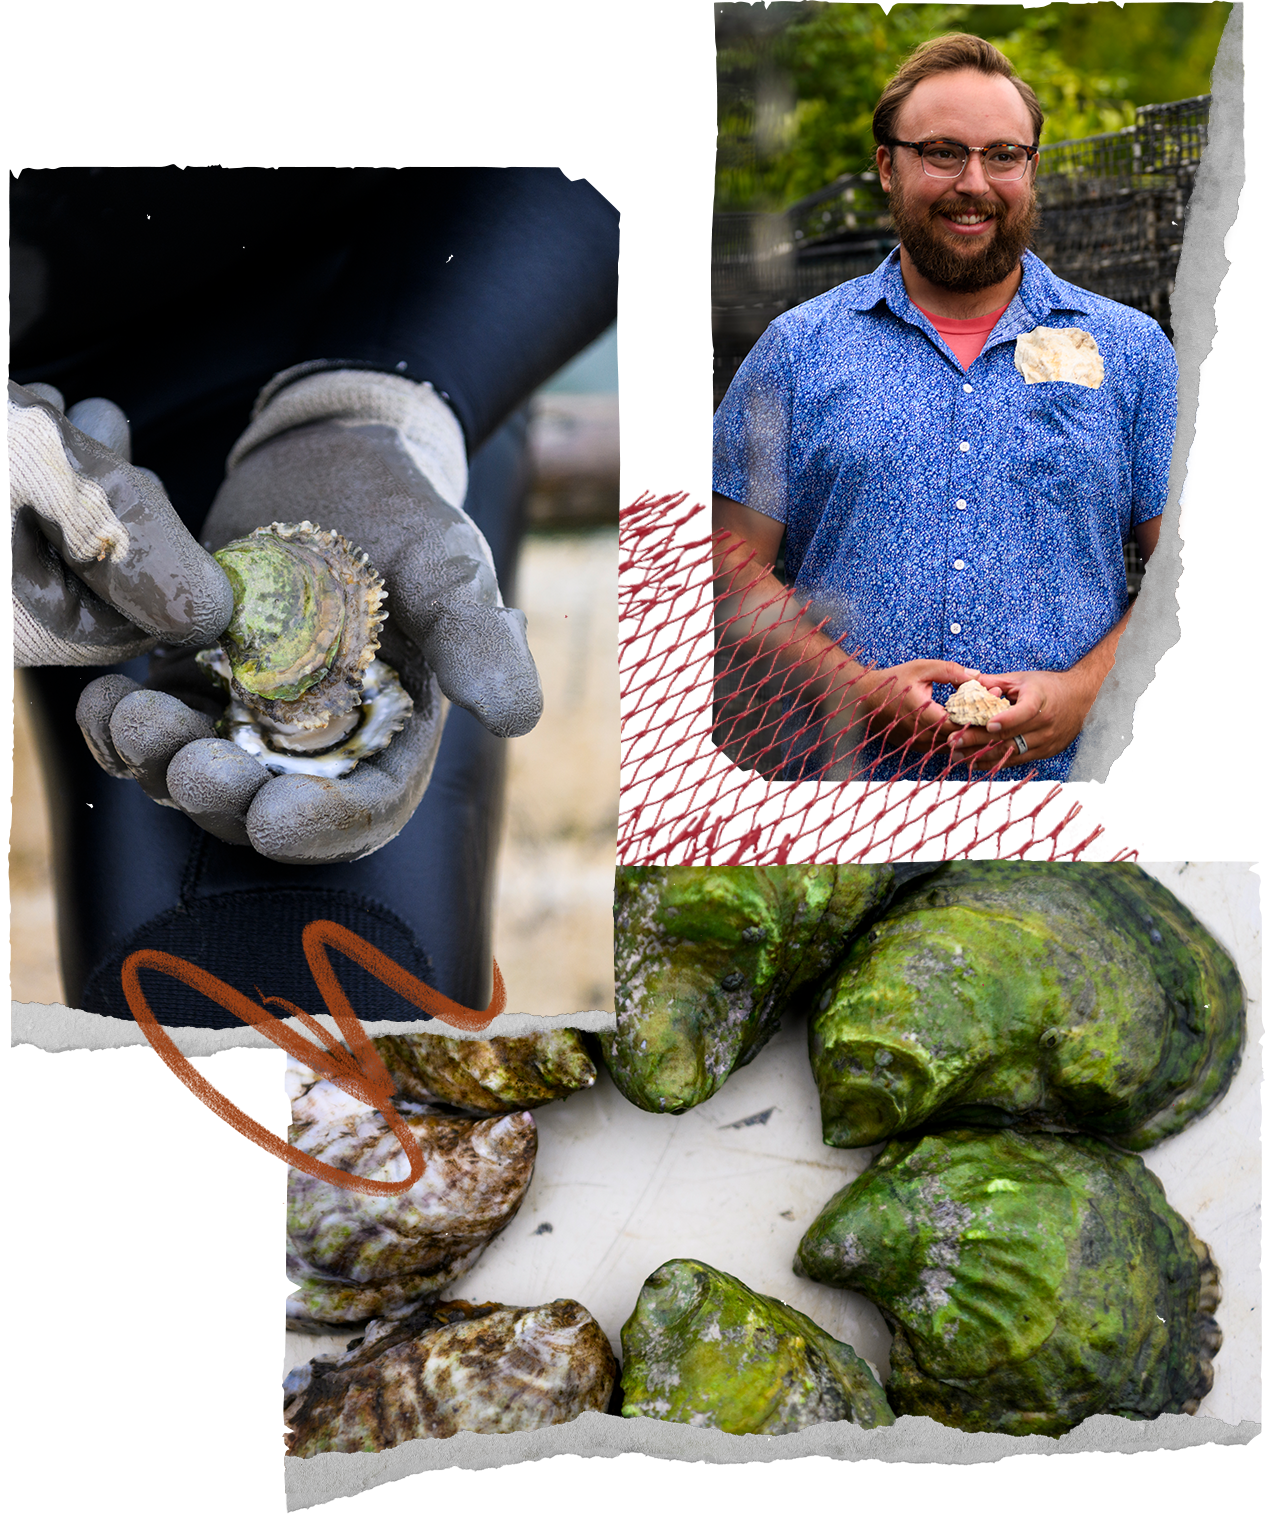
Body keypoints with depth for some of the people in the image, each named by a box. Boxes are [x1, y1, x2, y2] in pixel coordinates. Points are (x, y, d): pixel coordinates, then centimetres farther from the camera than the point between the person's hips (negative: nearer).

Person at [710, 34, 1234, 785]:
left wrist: (1082, 692, -13)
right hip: (849, 770, 0)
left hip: (1073, 775, 1)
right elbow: (732, 568, 1)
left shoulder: (1132, 349, 7)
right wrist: (857, 687, -15)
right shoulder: (798, 348, 5)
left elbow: (1195, 568, 4)